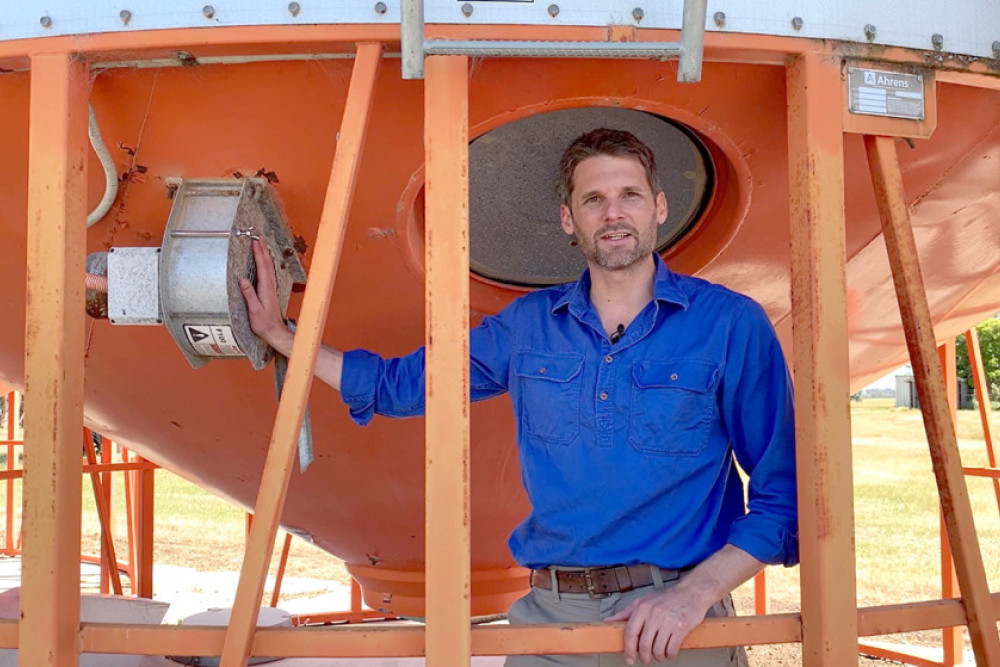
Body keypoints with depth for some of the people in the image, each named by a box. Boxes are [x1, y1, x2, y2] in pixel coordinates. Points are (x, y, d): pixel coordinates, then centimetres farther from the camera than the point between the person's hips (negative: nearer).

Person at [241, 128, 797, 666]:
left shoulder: (729, 323, -2)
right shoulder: (527, 325, 9)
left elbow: (782, 494, -4)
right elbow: (401, 383, 21)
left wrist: (694, 591, -15)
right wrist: (280, 335, 18)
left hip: (673, 621, -3)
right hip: (547, 612, 3)